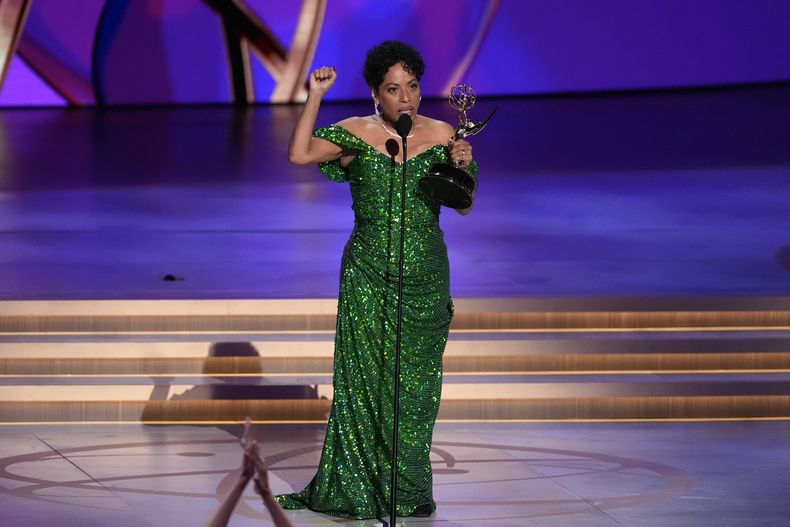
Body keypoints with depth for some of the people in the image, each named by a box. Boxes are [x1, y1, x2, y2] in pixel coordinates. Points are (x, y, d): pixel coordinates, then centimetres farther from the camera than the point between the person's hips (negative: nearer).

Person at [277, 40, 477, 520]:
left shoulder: (441, 134, 1)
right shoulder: (356, 134, -2)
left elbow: (463, 206, 3)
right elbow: (299, 154, -15)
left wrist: (464, 166, -15)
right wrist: (315, 98, -17)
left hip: (426, 278, 1)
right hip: (368, 277, -1)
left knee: (416, 383, 7)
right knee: (367, 379, 1)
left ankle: (411, 490, 19)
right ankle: (360, 486, 11)